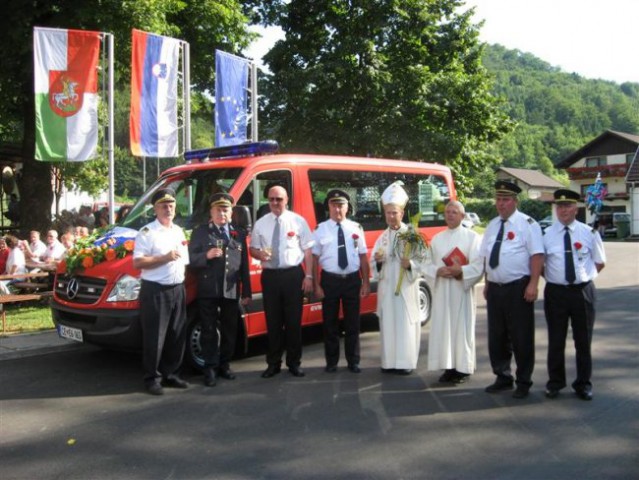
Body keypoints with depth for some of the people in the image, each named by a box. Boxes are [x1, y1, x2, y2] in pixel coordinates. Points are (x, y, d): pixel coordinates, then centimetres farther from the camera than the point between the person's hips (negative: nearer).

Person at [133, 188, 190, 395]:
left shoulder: (179, 231, 15)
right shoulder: (147, 232, -8)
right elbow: (137, 263, -17)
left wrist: (182, 280, 12)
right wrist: (165, 258, -21)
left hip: (178, 289, 7)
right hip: (155, 291, -7)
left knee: (177, 336, 12)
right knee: (154, 338, -2)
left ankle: (170, 374, 24)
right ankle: (152, 378, 9)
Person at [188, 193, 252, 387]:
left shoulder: (239, 234, 14)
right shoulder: (200, 232, 4)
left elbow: (244, 266, 13)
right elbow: (191, 259, -2)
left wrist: (246, 292, 9)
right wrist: (207, 255, -21)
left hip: (231, 292, 3)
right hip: (208, 291, -3)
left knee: (230, 331, 10)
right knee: (209, 331, 3)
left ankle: (224, 365, 23)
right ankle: (210, 368, 10)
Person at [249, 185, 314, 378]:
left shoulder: (298, 221, 0)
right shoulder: (260, 223, 6)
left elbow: (308, 250, 0)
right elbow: (253, 249, 12)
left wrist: (309, 276, -6)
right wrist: (260, 254, -12)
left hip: (293, 275, -2)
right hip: (270, 276, 2)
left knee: (294, 321, 5)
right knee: (273, 321, 7)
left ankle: (294, 363, 18)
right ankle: (273, 363, 19)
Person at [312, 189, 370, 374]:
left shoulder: (356, 228, 3)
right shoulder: (320, 229, -2)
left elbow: (363, 257, 4)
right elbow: (315, 259, -3)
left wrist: (366, 282, 0)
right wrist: (316, 285, -8)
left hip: (352, 279, 1)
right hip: (330, 280, -1)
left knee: (352, 322, 10)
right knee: (330, 323, 8)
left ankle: (353, 361, 23)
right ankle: (332, 362, 21)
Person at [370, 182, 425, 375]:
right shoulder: (382, 237, 11)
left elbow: (421, 261, -6)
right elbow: (373, 265, 12)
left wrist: (410, 264, -24)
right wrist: (378, 261, -9)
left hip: (406, 287, -4)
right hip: (386, 287, 4)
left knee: (406, 323, -2)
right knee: (388, 323, 6)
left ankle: (406, 362, 7)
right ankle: (390, 361, 15)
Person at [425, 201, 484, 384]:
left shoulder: (472, 237, 0)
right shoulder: (436, 239, 14)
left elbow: (479, 266, -6)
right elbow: (428, 265, 11)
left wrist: (461, 271, -21)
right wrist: (438, 271, -10)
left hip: (462, 290, -4)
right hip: (441, 291, 4)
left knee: (461, 327, -3)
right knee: (442, 328, 3)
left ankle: (462, 368, 6)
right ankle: (448, 368, 12)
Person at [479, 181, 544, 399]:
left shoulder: (527, 224, -8)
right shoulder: (492, 225, 13)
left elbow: (537, 255, -13)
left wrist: (533, 284, -20)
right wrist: (487, 284, 15)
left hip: (518, 288, -6)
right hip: (495, 288, 7)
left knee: (521, 337, 2)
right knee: (497, 336, 12)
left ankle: (523, 382, 15)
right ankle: (503, 378, 26)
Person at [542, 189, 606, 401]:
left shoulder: (589, 233, 0)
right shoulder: (546, 234, -2)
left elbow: (600, 262, 10)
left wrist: (584, 277, 2)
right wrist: (551, 277, -1)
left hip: (583, 292, 0)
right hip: (555, 293, 0)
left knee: (583, 341, 10)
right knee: (556, 341, 9)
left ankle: (583, 384, 24)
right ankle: (555, 383, 24)